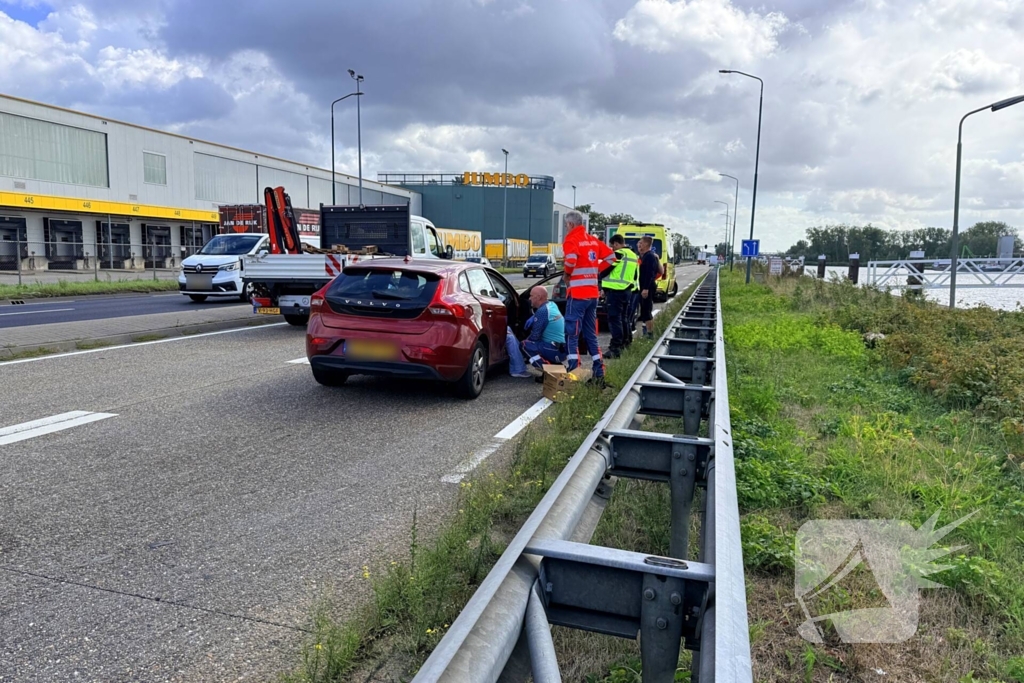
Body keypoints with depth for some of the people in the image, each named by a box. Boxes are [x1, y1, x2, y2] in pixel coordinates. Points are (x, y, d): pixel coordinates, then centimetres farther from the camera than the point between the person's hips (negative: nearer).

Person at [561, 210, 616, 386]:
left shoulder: (572, 240, -9)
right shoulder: (593, 240, 14)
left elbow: (571, 260, -27)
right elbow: (610, 256, 17)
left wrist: (567, 273, -8)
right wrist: (596, 270, 14)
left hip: (578, 293, -7)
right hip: (593, 293, 7)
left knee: (572, 334, -4)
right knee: (591, 334, 14)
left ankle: (573, 370, -8)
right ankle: (599, 372, 15)